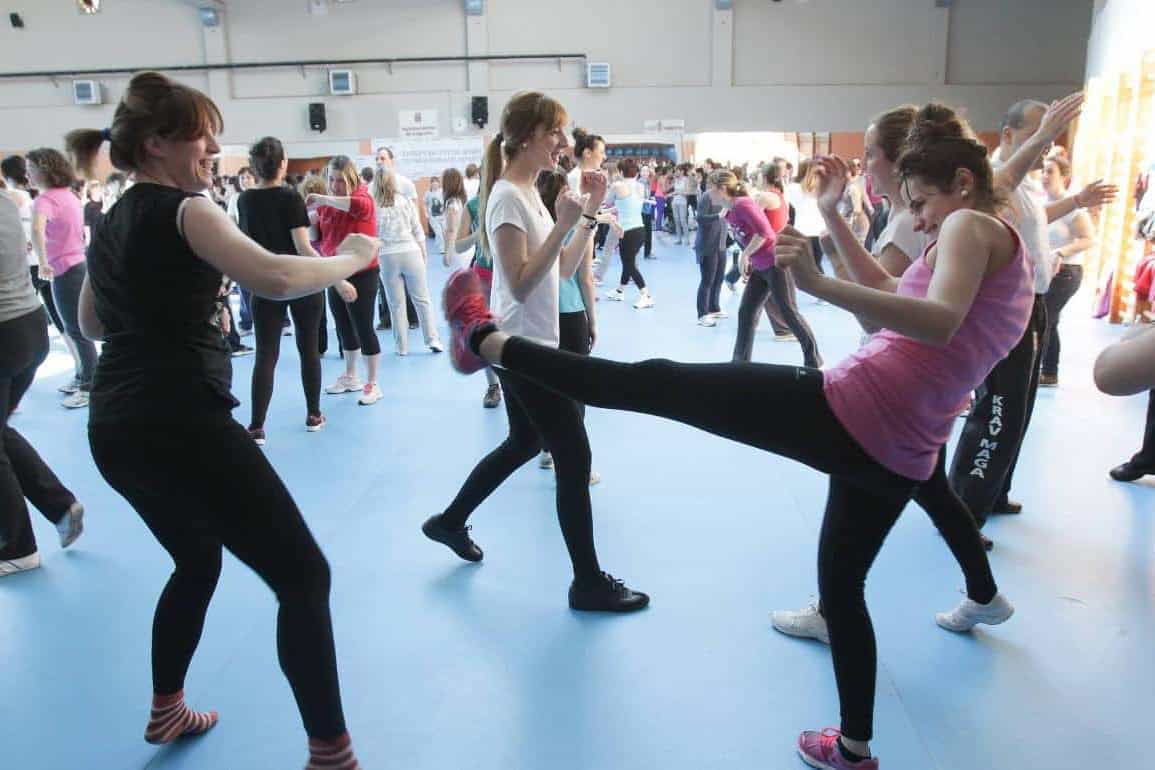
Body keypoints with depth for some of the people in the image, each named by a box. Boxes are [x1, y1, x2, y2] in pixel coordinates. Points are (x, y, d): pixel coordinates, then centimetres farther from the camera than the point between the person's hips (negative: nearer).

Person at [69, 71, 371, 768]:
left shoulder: (113, 222, 18)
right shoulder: (184, 209, -7)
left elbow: (94, 324, 31)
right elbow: (275, 278, -23)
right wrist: (351, 259, -8)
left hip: (116, 429, 10)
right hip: (181, 423, -9)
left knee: (198, 561, 29)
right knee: (303, 575, -4)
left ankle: (167, 712, 42)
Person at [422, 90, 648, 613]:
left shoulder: (529, 194, 12)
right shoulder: (508, 197, -17)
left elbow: (563, 270, 13)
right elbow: (522, 285, -25)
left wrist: (588, 214, 5)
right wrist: (563, 225, -26)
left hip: (526, 348, 10)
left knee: (523, 444, 23)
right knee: (574, 459, -4)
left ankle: (449, 522, 39)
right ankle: (589, 582, 8)